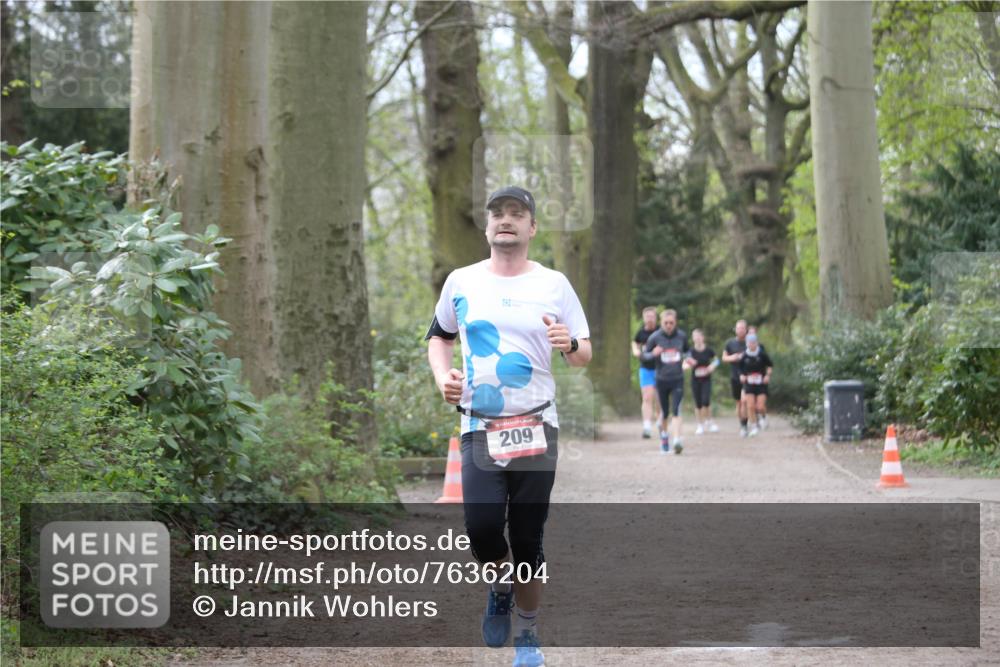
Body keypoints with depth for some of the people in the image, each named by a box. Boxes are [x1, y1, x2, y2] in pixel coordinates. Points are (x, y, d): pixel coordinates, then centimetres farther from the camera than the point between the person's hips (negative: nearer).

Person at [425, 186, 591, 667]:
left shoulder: (553, 284, 3)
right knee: (481, 529, -17)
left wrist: (571, 345, -18)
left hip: (536, 429, -1)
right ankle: (500, 586, 15)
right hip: (480, 429, 1)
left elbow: (584, 356, 5)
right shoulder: (461, 282, 7)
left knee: (528, 541, 1)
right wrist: (442, 377, 3)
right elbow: (439, 336, 22)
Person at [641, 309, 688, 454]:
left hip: (677, 379, 0)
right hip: (662, 380, 0)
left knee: (676, 411, -15)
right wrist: (653, 354, -22)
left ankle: (676, 441, -23)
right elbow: (644, 354, 0)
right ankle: (664, 437, 36)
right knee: (664, 413, 11)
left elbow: (687, 350, 18)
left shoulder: (681, 336, 0)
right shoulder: (655, 337, -6)